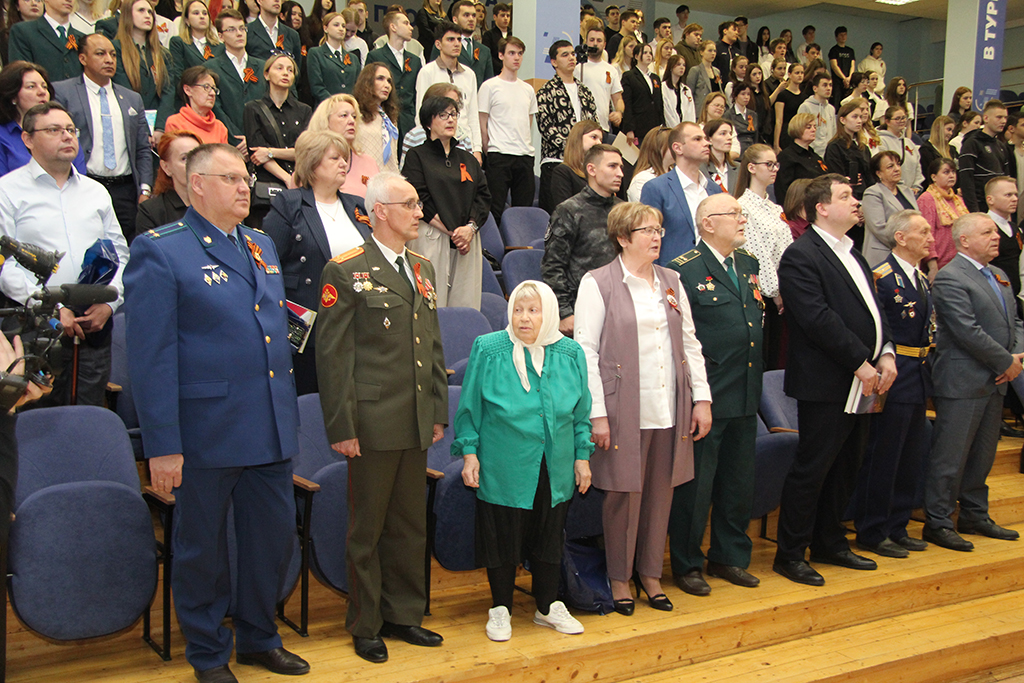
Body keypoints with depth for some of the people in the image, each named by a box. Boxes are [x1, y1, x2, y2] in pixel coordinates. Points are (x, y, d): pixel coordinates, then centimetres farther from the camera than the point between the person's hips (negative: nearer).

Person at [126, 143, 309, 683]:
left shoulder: (262, 246, 13)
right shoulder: (159, 252, -9)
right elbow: (150, 355, -12)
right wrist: (163, 445, -16)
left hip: (271, 430, 6)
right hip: (207, 431, -6)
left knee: (274, 535, 14)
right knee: (203, 546, 9)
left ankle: (258, 638, 35)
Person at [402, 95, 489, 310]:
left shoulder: (468, 159, 19)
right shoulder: (417, 156, 3)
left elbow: (483, 196, 11)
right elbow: (420, 200, -6)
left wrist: (470, 227, -7)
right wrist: (450, 231, -10)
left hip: (468, 239, 5)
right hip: (432, 239, -5)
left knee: (466, 306, -1)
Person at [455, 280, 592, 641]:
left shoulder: (570, 354, 3)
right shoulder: (487, 350, -6)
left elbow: (580, 413, 10)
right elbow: (470, 407, 0)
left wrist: (582, 456, 9)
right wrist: (469, 452, -4)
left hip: (555, 471, 3)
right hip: (503, 470, -3)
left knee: (549, 537, 13)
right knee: (502, 538, 5)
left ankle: (548, 606, 30)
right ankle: (500, 609, 22)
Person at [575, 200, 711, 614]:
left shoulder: (671, 282, 13)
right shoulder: (598, 283, -3)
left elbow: (690, 343, 15)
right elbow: (586, 351, -7)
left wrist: (702, 398, 8)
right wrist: (597, 412, -13)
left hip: (670, 409, 5)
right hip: (625, 410, -5)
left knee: (660, 491, 10)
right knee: (625, 492, 2)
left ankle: (651, 573, 25)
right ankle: (619, 577, 19)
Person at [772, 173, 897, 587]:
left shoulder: (852, 254, 17)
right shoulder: (801, 256, -12)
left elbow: (873, 308, 16)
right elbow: (820, 320, -19)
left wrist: (886, 353, 0)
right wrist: (861, 363, -18)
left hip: (863, 381, 9)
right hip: (826, 384, -9)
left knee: (846, 468, 16)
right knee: (812, 469, -2)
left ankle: (830, 543, 29)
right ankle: (790, 554, 8)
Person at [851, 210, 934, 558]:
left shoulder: (921, 278, 15)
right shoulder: (881, 277, -12)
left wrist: (927, 370, 15)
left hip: (918, 379, 9)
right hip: (893, 378, -9)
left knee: (913, 457, 13)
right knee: (883, 457, -2)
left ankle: (897, 528, 24)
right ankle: (872, 533, 9)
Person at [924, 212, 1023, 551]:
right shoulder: (949, 278, -14)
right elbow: (969, 332, -20)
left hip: (995, 382, 9)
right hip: (962, 382, -9)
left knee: (982, 453, 16)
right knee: (950, 456, -3)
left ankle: (975, 516, 27)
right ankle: (937, 523, 5)